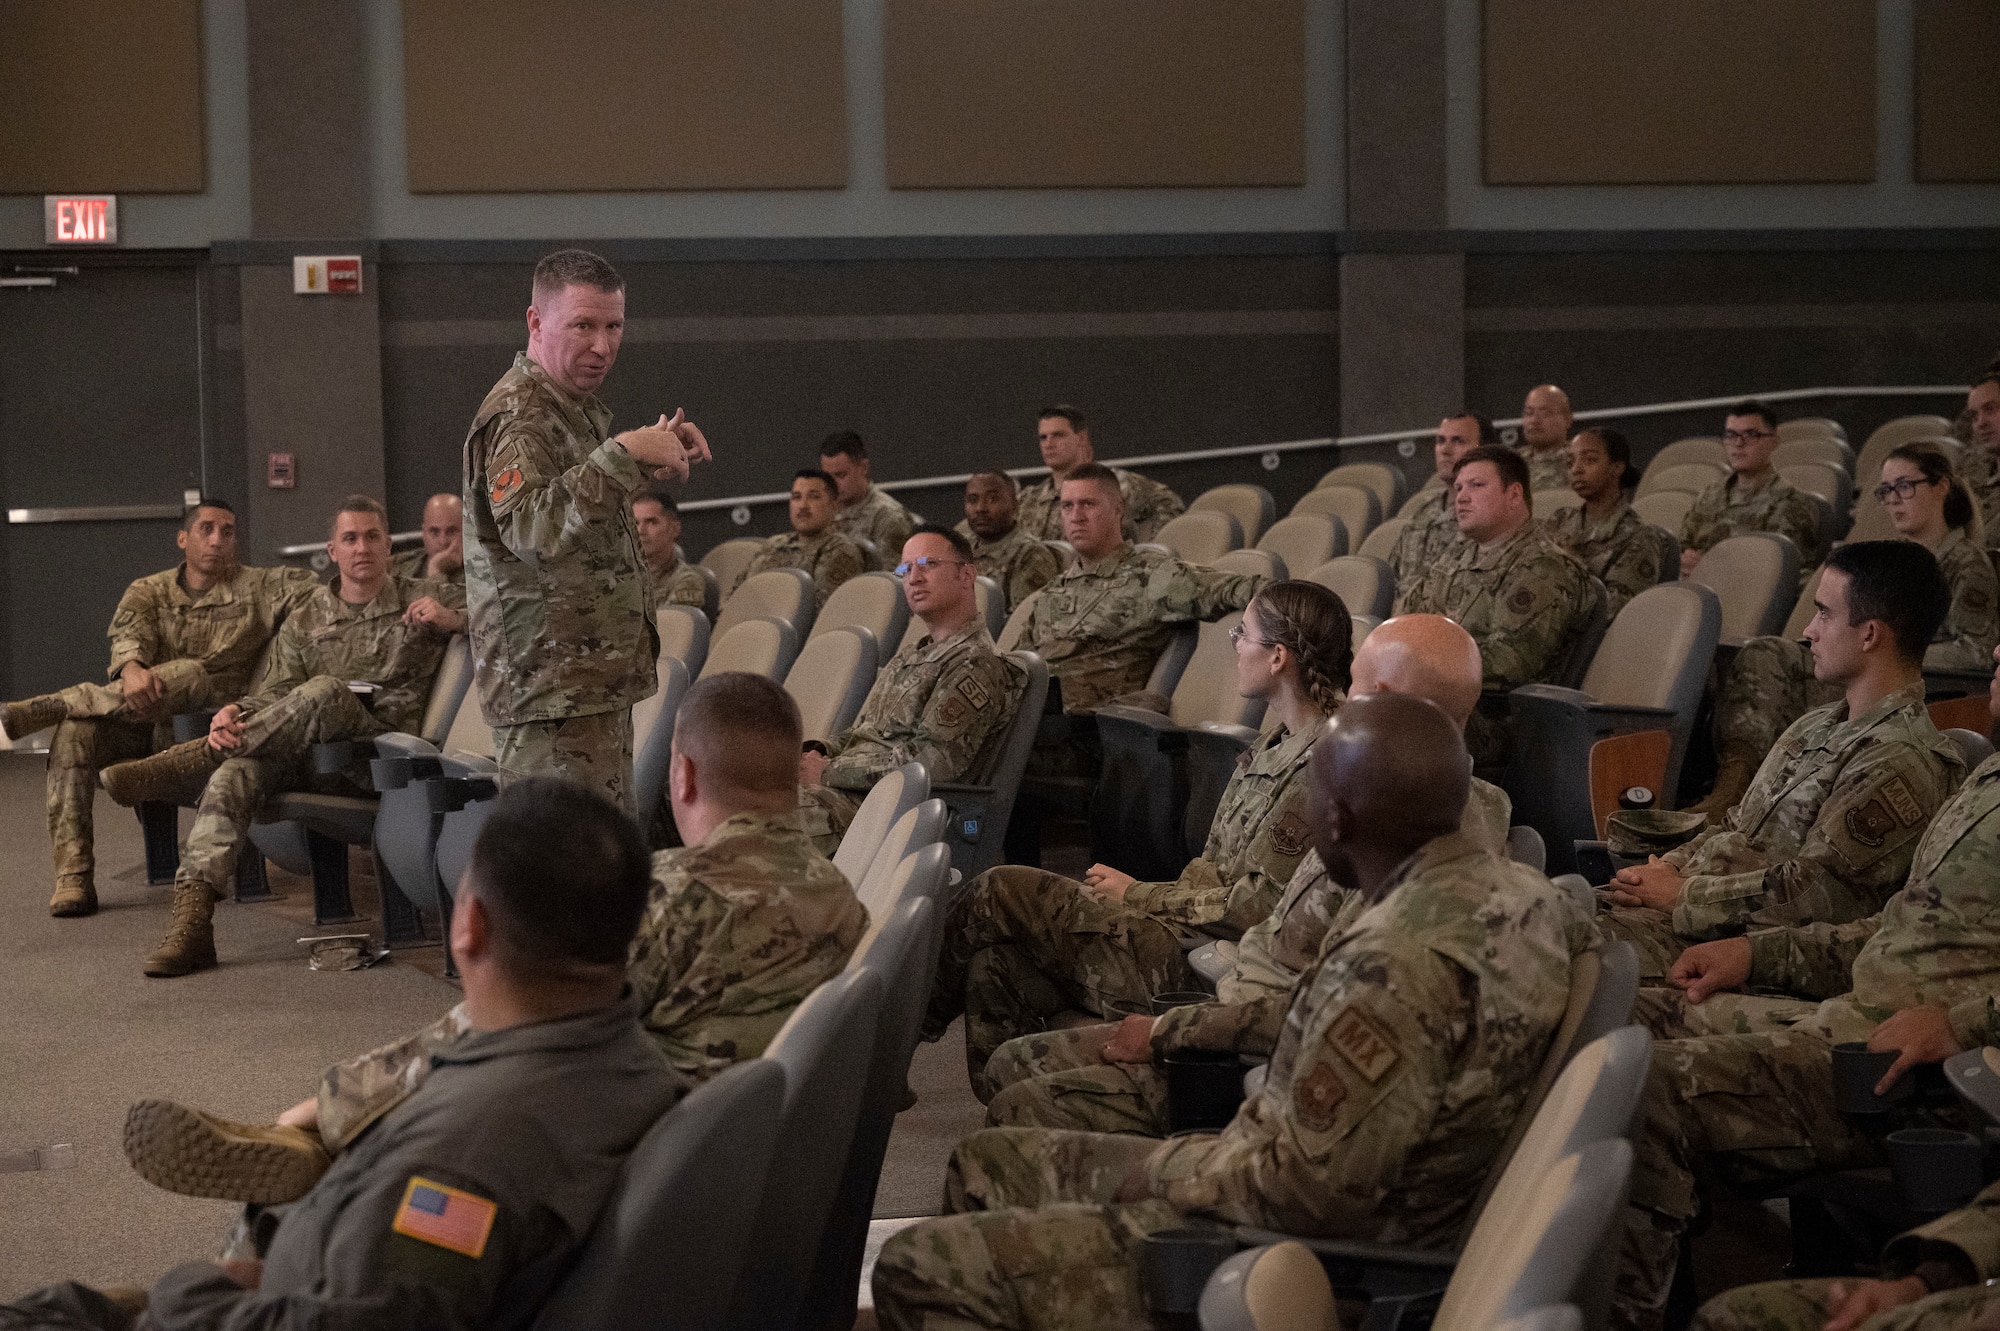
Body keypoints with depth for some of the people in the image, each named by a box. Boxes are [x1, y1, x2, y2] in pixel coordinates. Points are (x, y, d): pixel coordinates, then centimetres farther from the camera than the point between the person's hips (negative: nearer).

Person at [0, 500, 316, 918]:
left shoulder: (258, 589, 8)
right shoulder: (149, 592, 12)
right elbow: (128, 636, -8)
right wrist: (131, 668, -33)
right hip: (142, 724, 2)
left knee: (188, 675, -33)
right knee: (76, 731, -28)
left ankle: (37, 710, -29)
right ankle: (73, 877, -31)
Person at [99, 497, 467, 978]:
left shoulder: (426, 599, 14)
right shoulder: (305, 621, 21)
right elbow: (274, 693, 9)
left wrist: (453, 619, -8)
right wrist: (234, 715, -14)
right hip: (308, 755, 3)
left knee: (324, 691, -35)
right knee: (237, 769, -31)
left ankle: (187, 762, -29)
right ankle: (191, 921, -42)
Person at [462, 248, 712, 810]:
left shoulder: (580, 408, 16)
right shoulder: (517, 417, -15)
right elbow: (533, 529, -32)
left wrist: (655, 454, 21)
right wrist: (624, 454, -33)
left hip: (599, 686, 10)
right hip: (552, 695, -10)